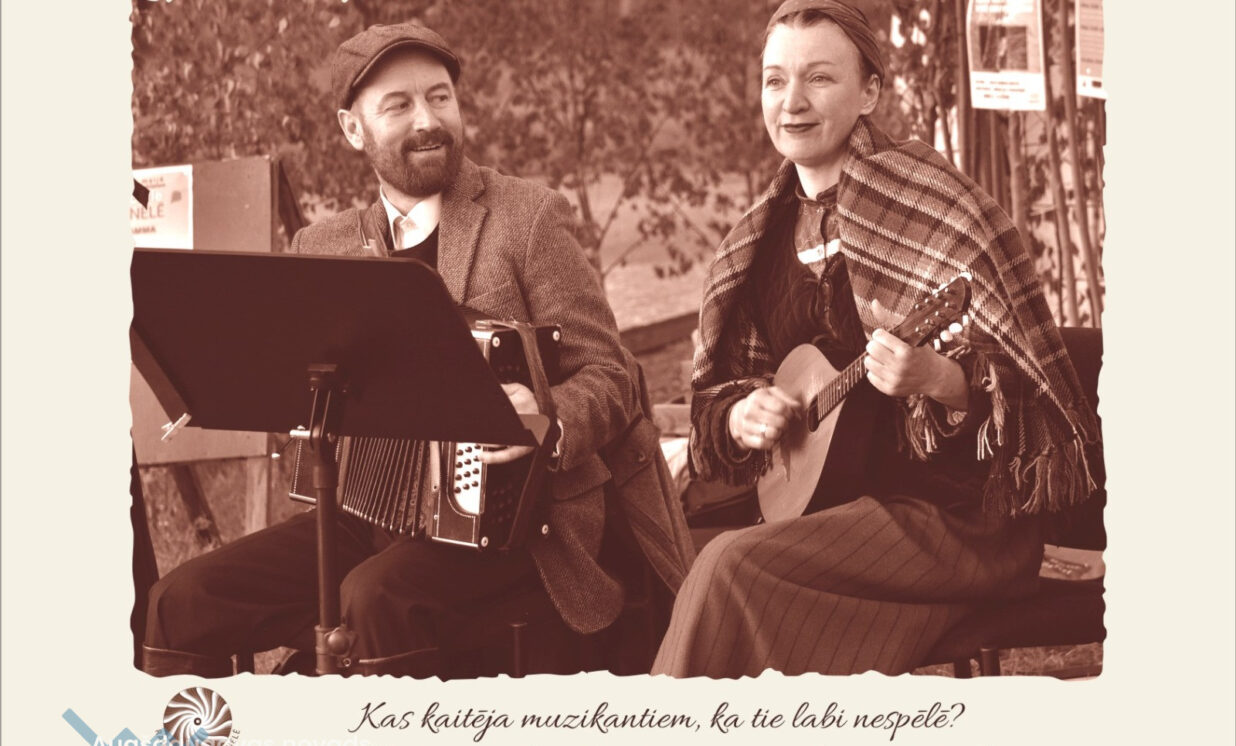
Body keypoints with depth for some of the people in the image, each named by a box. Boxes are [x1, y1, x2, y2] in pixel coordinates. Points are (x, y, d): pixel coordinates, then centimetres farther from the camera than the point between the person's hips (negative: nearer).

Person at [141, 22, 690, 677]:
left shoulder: (529, 216, 0)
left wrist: (548, 421, -26)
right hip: (365, 514, 5)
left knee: (376, 597, -34)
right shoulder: (321, 247, 13)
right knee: (183, 601, -13)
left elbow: (609, 380, -4)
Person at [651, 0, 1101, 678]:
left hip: (957, 514, -5)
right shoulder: (759, 240, 10)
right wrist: (740, 415, -4)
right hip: (816, 503, 5)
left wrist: (935, 378, -32)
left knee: (732, 565, -25)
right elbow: (715, 389, 18)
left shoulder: (926, 201, -9)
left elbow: (1019, 384, -12)